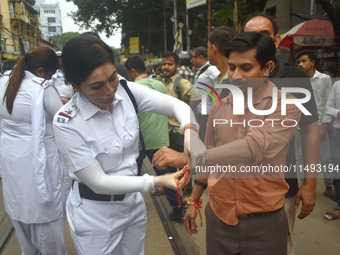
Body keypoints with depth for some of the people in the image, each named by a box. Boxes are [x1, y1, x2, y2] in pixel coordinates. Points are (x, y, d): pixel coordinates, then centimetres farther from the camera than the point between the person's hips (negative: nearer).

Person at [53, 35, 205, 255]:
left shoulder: (125, 90, -14)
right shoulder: (66, 122, -25)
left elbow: (177, 104, -14)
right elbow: (97, 182, -23)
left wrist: (190, 131, -36)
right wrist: (155, 182, -28)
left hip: (134, 201, 5)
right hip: (95, 213, -4)